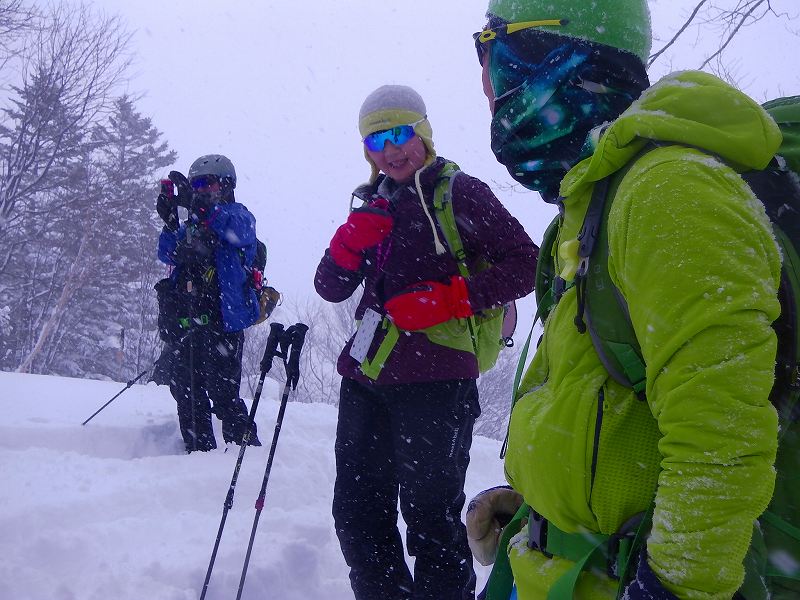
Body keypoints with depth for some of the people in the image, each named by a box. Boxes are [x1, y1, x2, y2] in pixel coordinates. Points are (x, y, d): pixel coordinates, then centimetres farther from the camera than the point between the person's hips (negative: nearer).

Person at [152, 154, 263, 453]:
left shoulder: (238, 214, 4)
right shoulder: (193, 224, 22)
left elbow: (239, 231, -20)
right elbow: (170, 255, 9)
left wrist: (199, 205, -31)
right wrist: (170, 221, -8)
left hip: (220, 324, -7)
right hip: (183, 325, 7)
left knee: (224, 397, -12)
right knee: (188, 397, 9)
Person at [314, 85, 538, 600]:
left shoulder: (459, 193, -1)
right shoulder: (377, 204, 17)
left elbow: (525, 263, -7)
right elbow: (331, 288, 12)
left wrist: (448, 298, -17)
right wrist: (353, 240, -8)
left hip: (434, 382, -7)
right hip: (366, 380, 7)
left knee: (429, 520, -1)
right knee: (357, 517, 13)